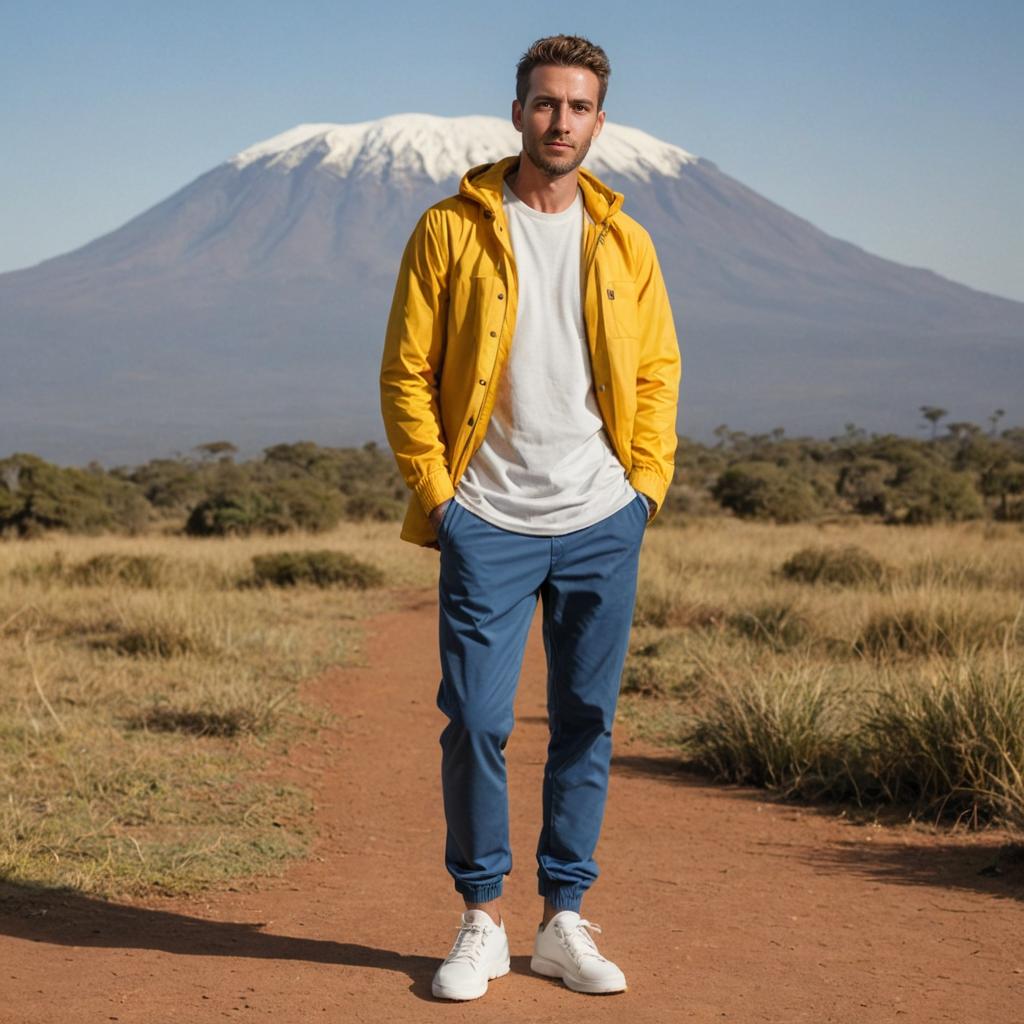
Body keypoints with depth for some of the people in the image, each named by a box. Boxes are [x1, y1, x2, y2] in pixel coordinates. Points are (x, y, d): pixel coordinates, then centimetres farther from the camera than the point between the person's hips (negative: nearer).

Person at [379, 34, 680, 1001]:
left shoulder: (624, 242, 9)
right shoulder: (452, 230, -1)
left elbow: (657, 370, 14)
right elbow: (406, 371, 0)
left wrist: (646, 484, 3)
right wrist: (434, 489, -5)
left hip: (601, 524, 3)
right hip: (488, 524, -3)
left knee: (586, 724, 7)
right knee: (476, 724, -4)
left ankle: (563, 921, 17)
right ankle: (481, 919, 12)